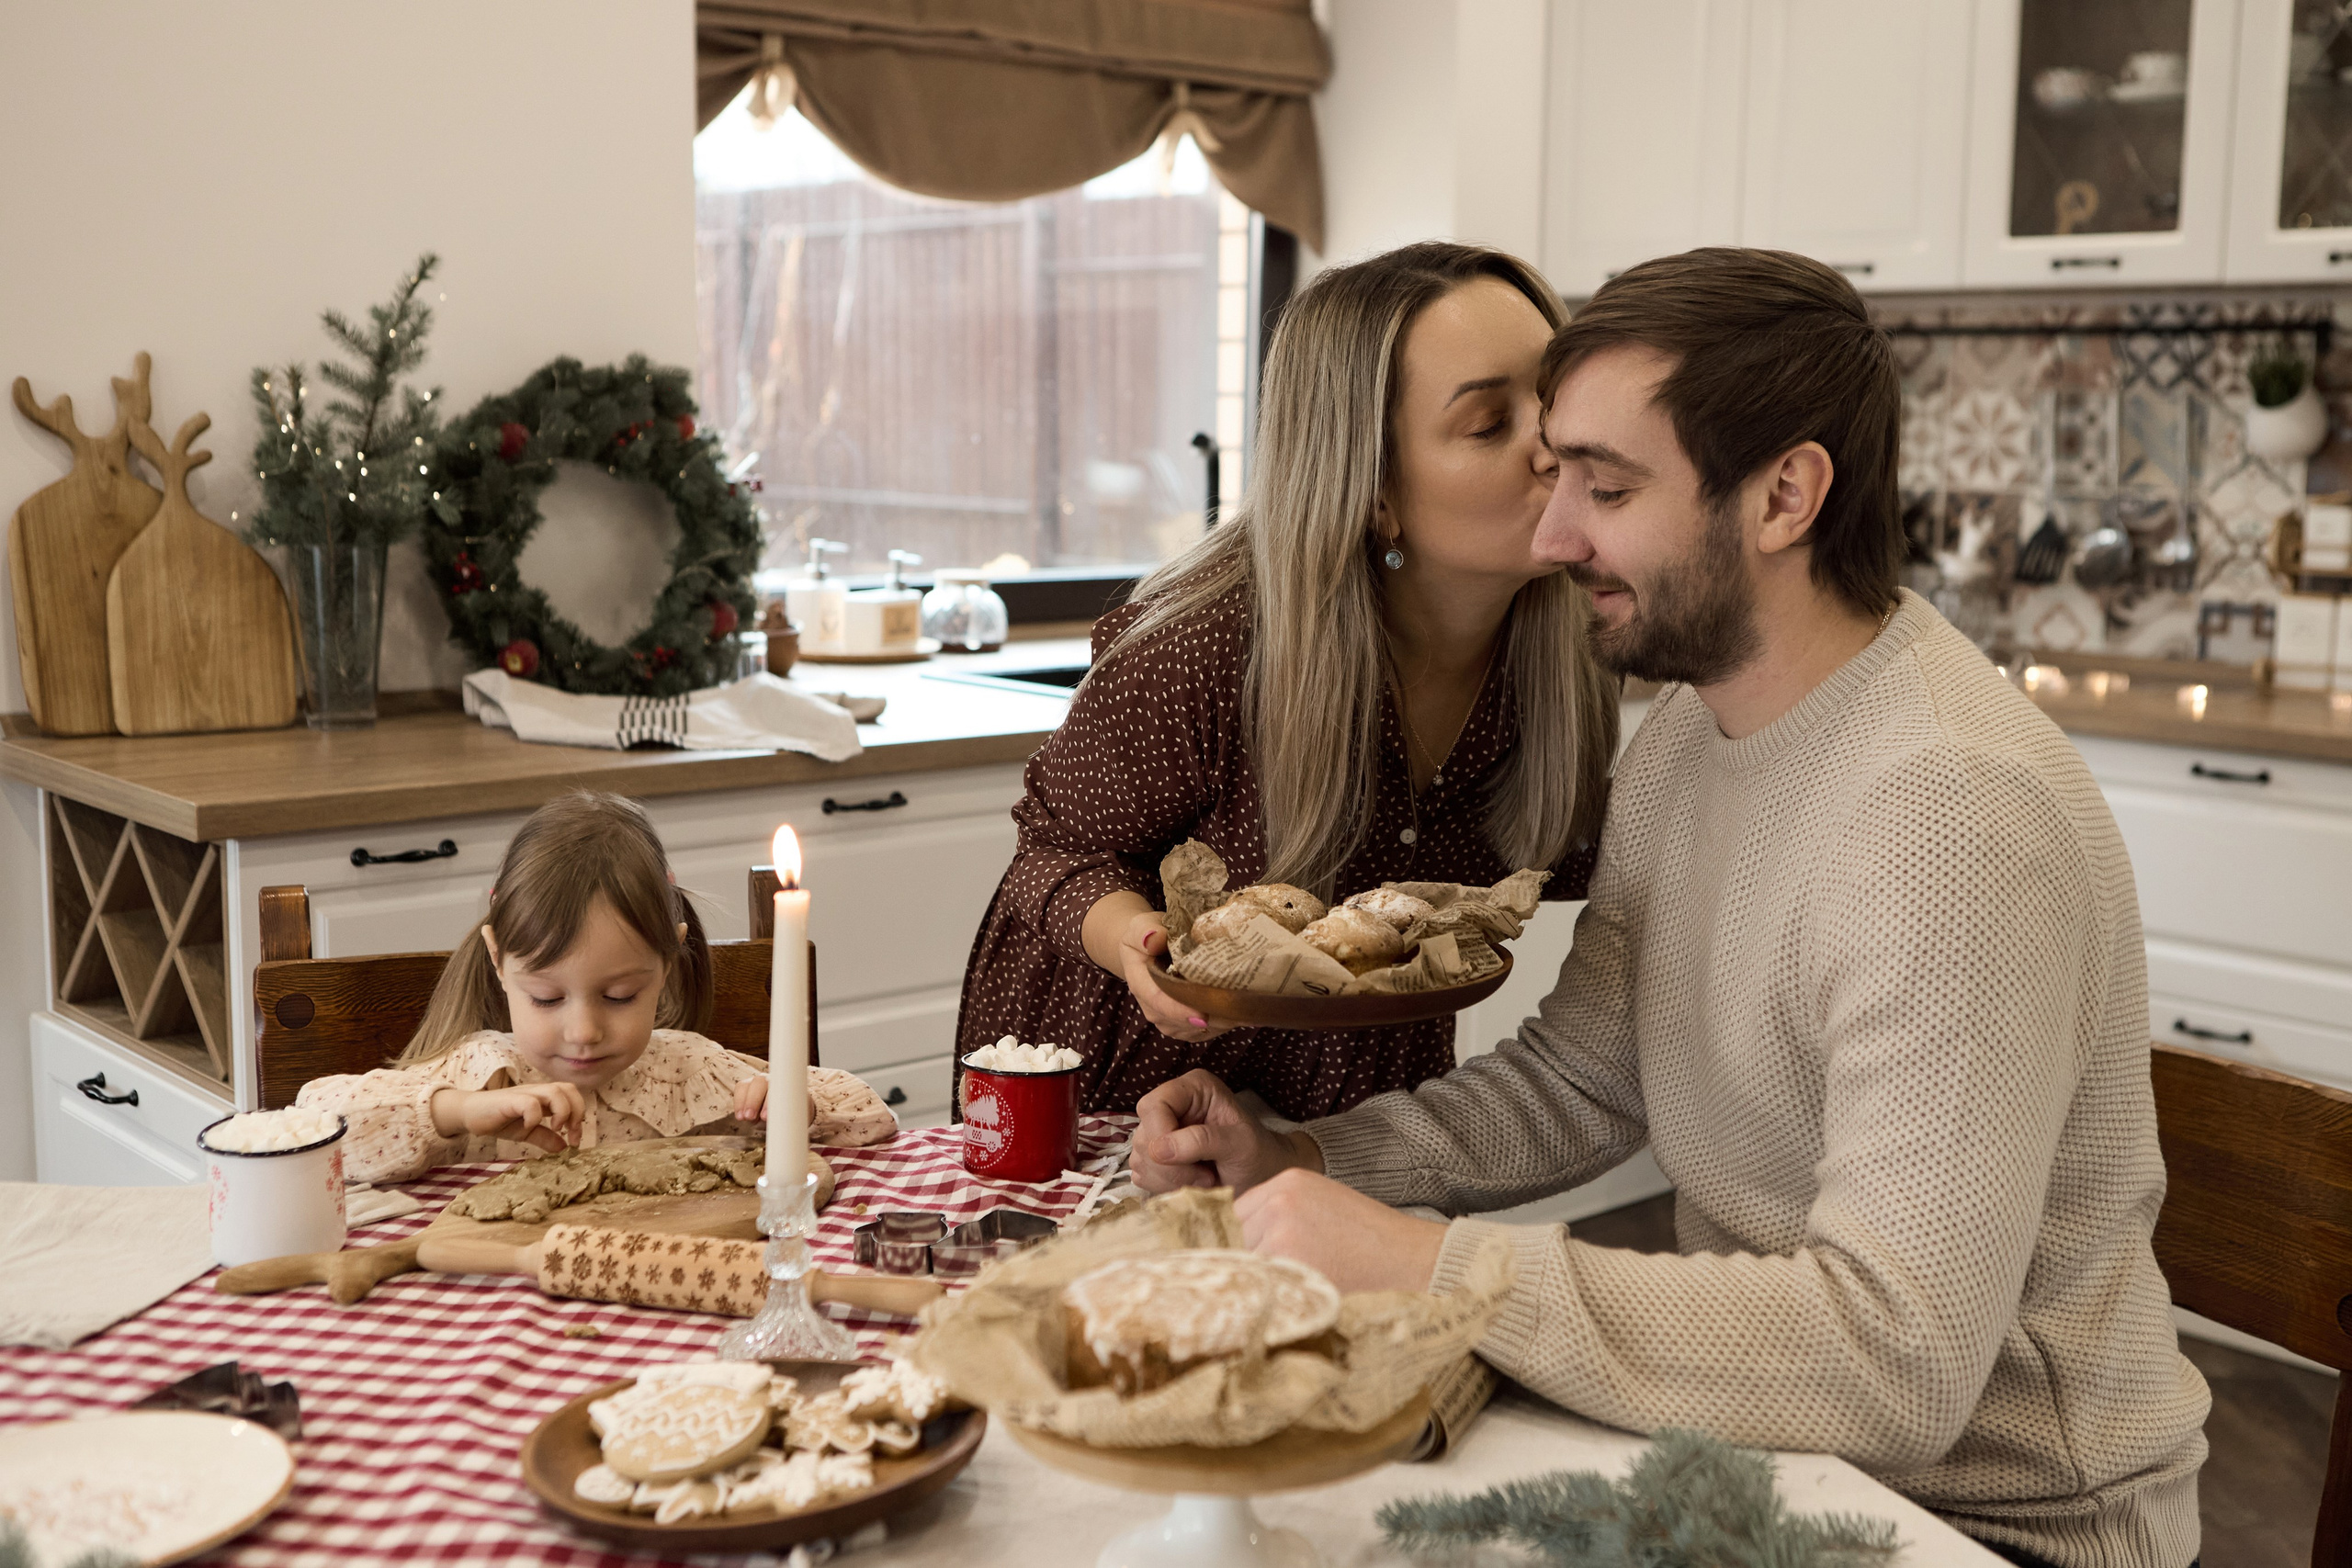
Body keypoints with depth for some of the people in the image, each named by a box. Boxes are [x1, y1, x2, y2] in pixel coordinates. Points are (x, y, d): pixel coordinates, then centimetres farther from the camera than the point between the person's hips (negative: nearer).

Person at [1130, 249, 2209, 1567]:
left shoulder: (1949, 814, -28)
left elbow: (1895, 1357, -33)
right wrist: (1301, 1159, -6)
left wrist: (1429, 1269, -32)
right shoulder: (1693, 726, 2)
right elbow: (1579, 1082, 9)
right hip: (1762, 1420, 7)